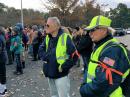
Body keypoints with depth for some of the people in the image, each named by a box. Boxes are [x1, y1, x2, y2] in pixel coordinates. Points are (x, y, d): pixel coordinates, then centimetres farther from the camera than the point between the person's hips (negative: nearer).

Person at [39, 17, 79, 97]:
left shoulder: (65, 38, -14)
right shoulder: (47, 38, 5)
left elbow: (75, 55, -15)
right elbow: (41, 50, 17)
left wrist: (64, 67, -17)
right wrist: (45, 56, -4)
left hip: (61, 74, -6)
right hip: (50, 73, 6)